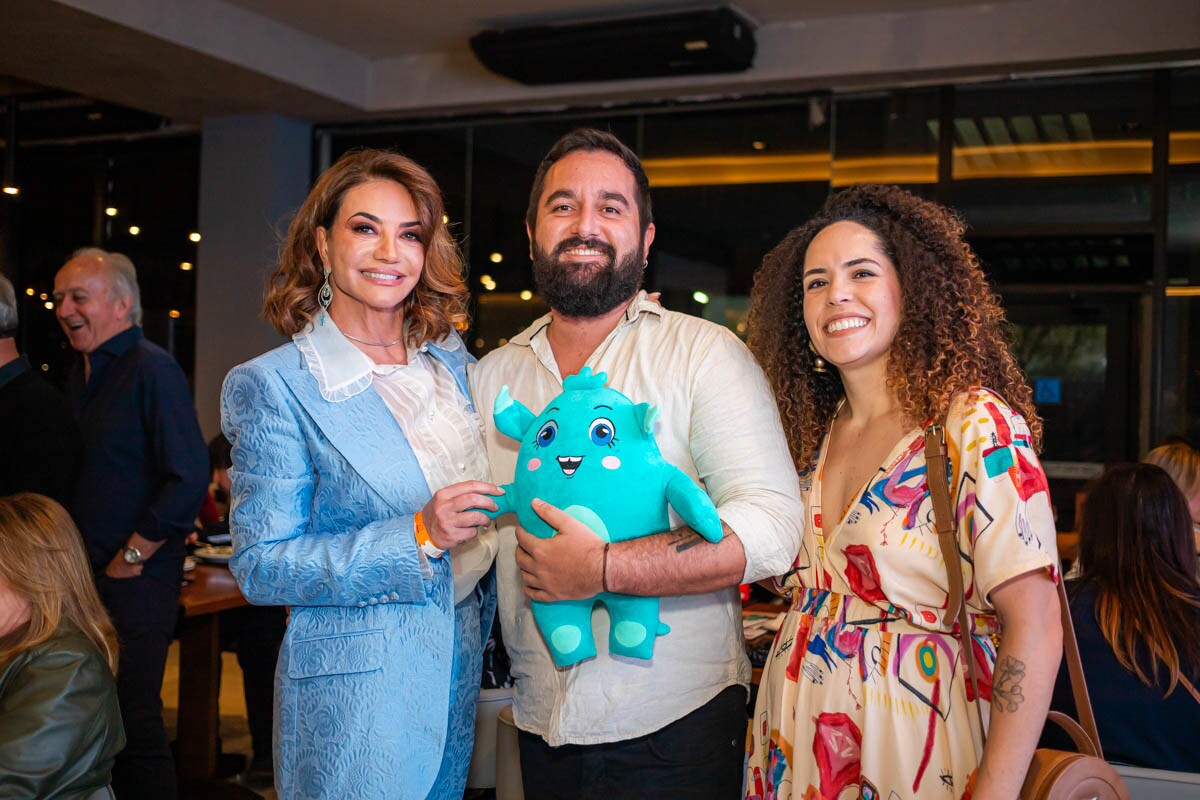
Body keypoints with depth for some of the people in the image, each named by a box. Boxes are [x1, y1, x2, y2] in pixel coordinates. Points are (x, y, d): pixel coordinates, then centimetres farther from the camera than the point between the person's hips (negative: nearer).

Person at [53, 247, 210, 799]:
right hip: (87, 578, 8)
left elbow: (188, 480, -20)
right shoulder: (81, 377, 13)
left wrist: (132, 557, -14)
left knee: (133, 719, 0)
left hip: (134, 587, -8)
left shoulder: (152, 370, -13)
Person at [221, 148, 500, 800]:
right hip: (354, 689, -5)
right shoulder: (272, 386, -11)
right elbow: (261, 567, -13)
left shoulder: (451, 357, 6)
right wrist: (417, 537, -23)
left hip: (461, 667, 6)